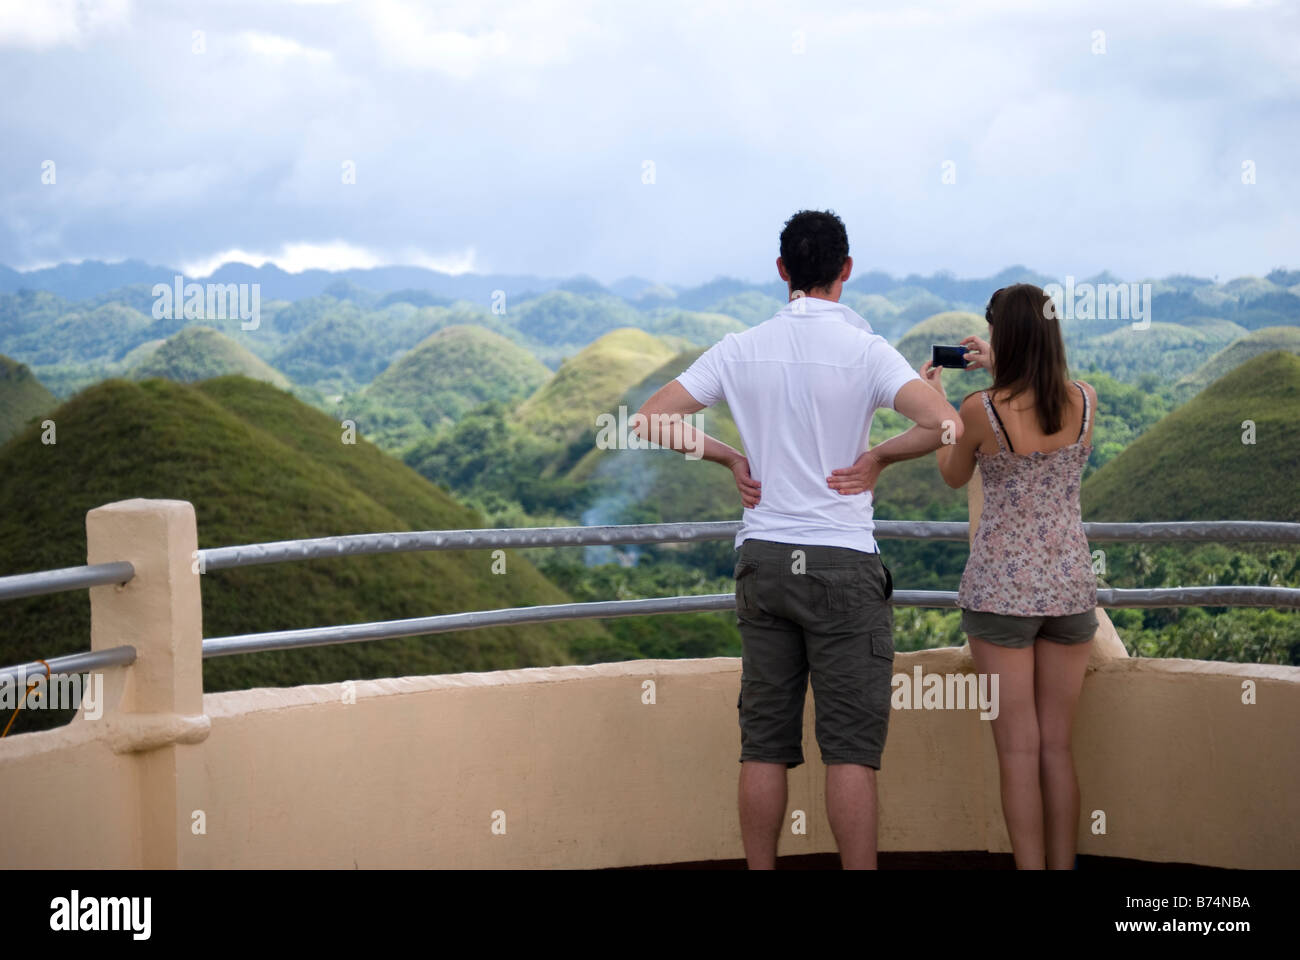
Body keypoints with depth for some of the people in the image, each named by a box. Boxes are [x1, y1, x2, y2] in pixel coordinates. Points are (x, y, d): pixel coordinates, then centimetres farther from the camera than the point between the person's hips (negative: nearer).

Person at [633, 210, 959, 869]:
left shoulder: (742, 350, 1)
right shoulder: (865, 351, -8)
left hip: (762, 560, 4)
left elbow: (651, 421, 1)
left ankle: (760, 871, 16)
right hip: (842, 565, -4)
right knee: (850, 749, -1)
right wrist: (875, 456, -6)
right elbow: (945, 426, -21)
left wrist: (731, 458, 9)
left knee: (764, 745, 10)